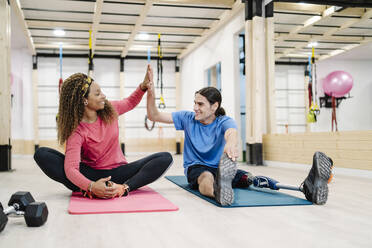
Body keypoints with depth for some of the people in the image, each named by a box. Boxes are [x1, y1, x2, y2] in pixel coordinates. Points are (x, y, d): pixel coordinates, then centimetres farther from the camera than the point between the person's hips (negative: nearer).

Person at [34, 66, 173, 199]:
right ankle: (89, 191, -38)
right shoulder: (76, 130, -15)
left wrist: (143, 86, 2)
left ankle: (124, 188, -41)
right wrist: (91, 186, -46)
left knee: (165, 158, -20)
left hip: (118, 172, 3)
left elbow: (130, 103, 23)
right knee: (42, 154, -23)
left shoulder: (110, 110, 0)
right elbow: (70, 168, -27)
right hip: (91, 174, -3)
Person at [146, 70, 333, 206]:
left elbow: (232, 132, -32)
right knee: (207, 177, -40)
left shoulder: (224, 122, -5)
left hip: (220, 166, 1)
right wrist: (151, 90, -17)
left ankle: (307, 187, -54)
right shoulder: (188, 118, 2)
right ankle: (219, 191, -81)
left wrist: (230, 143, -60)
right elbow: (154, 116, 2)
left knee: (250, 178, -29)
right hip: (196, 167, 0)